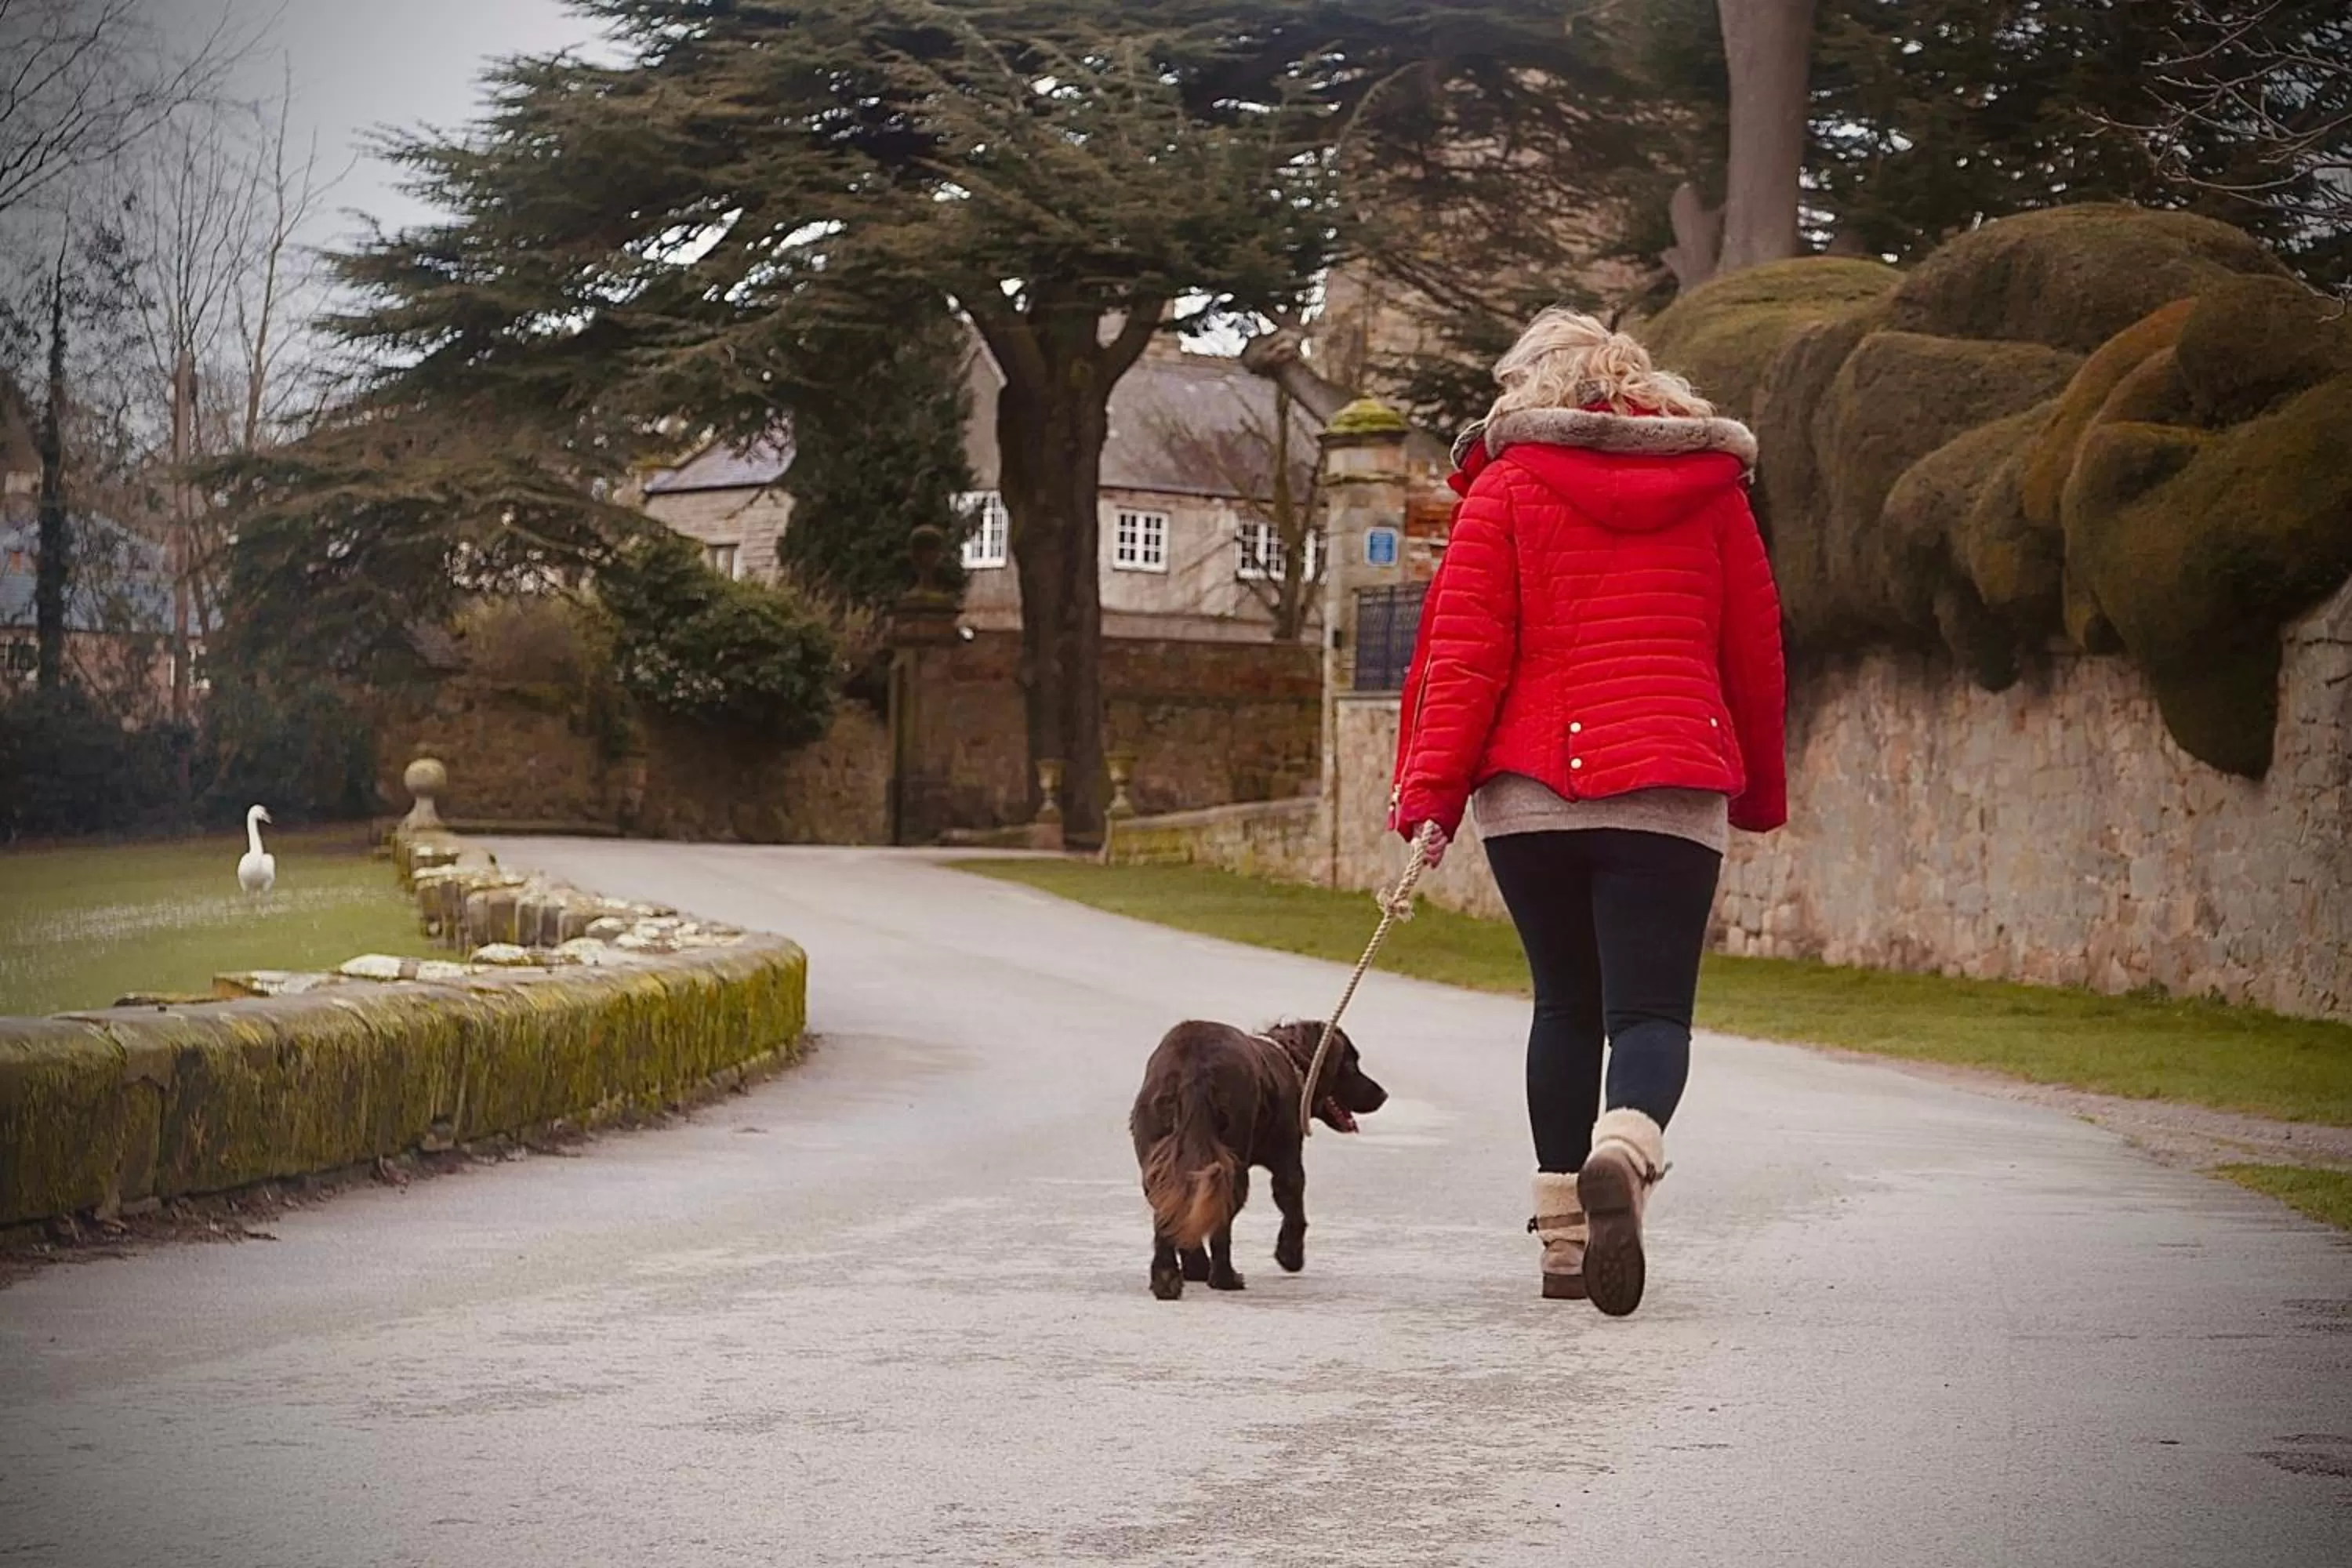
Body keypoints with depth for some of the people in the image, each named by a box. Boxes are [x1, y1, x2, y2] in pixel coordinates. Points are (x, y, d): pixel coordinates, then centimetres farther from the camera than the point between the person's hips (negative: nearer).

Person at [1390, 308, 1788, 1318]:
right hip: (1670, 791, 0)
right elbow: (1755, 654, 15)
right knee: (1651, 1010, -3)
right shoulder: (1710, 487, 11)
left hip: (1530, 789, 0)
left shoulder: (1507, 487, 5)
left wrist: (1431, 793, -5)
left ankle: (1562, 1237, 14)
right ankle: (1623, 1151, -35)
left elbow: (1464, 653, -3)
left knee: (1566, 1004, 14)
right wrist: (1761, 795, 25)